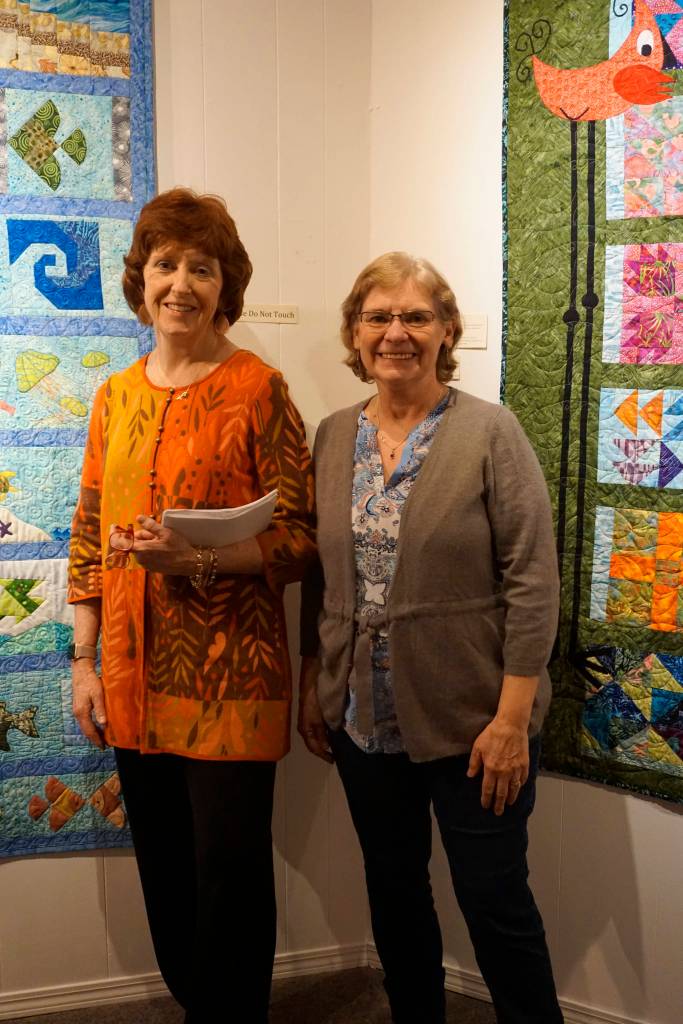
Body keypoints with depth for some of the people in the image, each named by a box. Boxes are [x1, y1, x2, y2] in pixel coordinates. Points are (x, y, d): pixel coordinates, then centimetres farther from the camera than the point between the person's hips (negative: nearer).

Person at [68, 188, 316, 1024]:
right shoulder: (116, 395, 9)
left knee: (230, 874, 3)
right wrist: (85, 660, 8)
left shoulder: (258, 389, -7)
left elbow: (299, 537, -8)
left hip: (229, 676, -5)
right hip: (135, 673, 5)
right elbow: (89, 538, 12)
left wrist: (195, 558, -22)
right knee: (163, 869, 17)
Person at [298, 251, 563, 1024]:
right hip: (365, 721, 5)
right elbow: (318, 577, 10)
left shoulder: (489, 432, -10)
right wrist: (312, 686, 8)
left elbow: (532, 582, -13)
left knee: (493, 901, 9)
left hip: (471, 721, -5)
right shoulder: (333, 437, 5)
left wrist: (512, 716, -15)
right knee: (392, 891, 19)